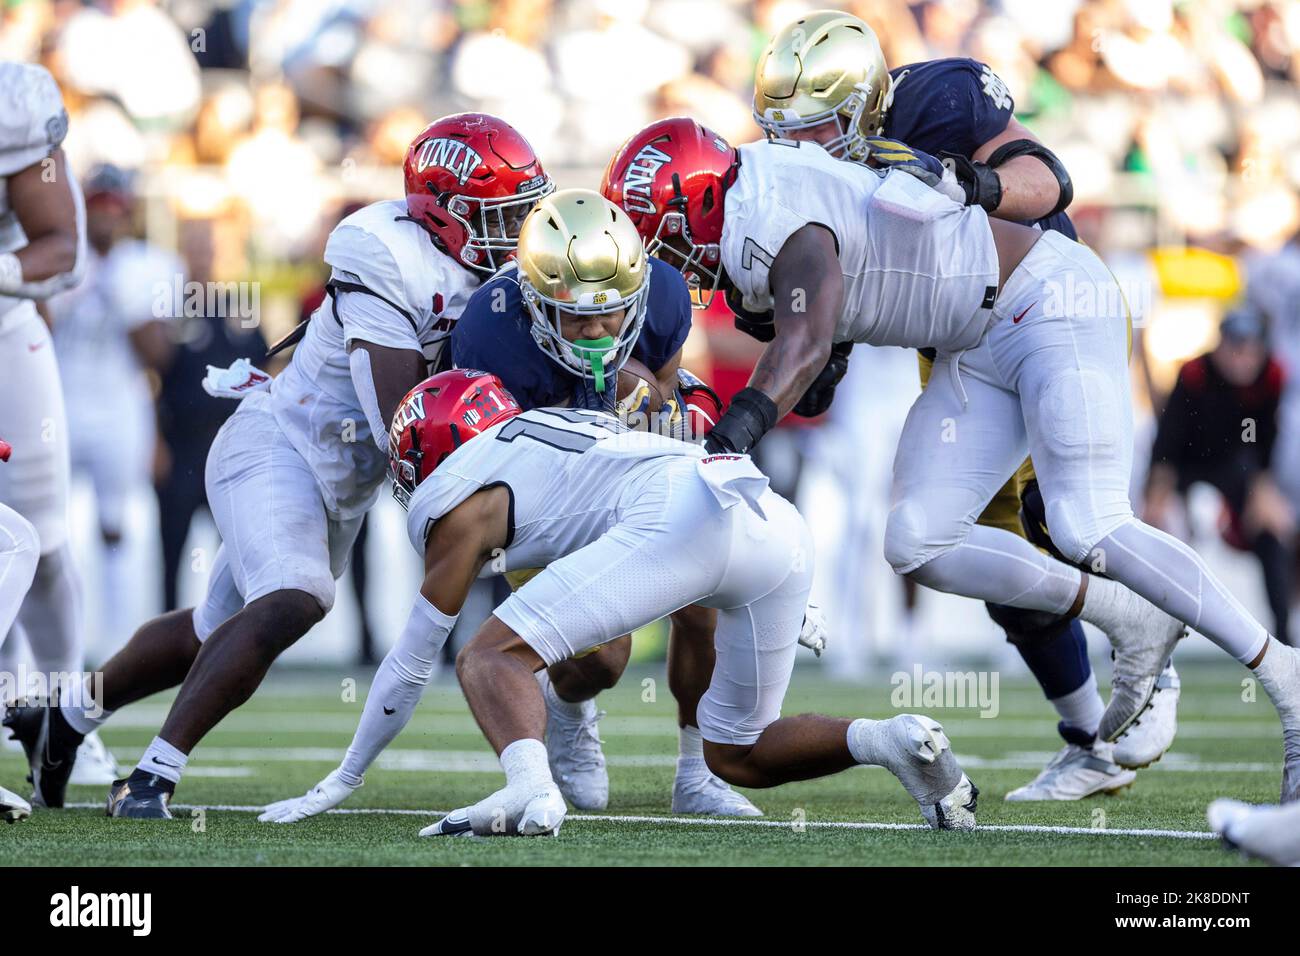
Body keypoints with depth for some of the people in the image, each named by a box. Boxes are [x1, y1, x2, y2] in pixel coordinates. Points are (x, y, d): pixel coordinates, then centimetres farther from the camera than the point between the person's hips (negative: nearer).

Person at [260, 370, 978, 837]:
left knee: (492, 659, -2)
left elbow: (410, 661, 20)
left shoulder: (461, 499, 15)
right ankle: (889, 740, 0)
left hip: (683, 514, -8)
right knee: (736, 757, 22)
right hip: (786, 530, 8)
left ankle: (530, 791, -31)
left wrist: (342, 781, 29)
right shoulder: (560, 426, 35)